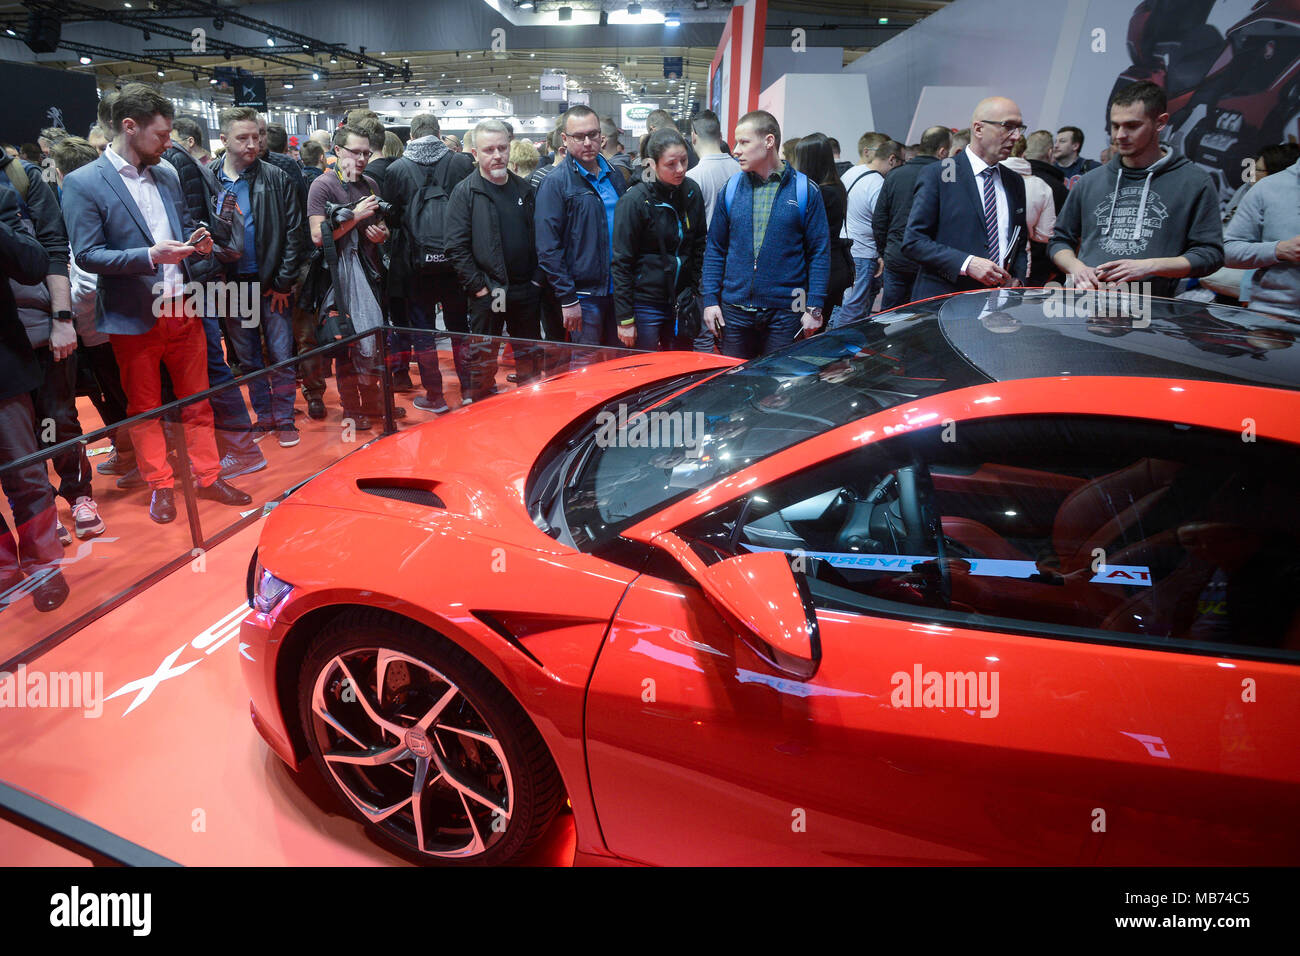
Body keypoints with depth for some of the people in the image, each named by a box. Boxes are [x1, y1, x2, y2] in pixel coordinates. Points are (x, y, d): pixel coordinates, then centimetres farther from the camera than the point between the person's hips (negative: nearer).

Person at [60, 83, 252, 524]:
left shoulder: (167, 175, 10)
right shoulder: (83, 183, -8)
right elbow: (86, 254, -12)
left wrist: (194, 241, -3)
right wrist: (149, 256, -24)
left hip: (183, 309, 5)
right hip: (134, 318, -4)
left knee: (198, 401, 10)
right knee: (144, 408, 9)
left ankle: (208, 477, 22)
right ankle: (160, 486, 22)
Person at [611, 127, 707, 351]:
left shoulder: (692, 191, 4)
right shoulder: (634, 200, -12)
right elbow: (621, 263, -12)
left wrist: (695, 289, 8)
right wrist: (625, 319, -14)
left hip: (682, 303, 5)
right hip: (645, 305, -5)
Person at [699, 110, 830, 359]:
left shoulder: (804, 190, -1)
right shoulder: (731, 189, 7)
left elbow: (819, 251, -1)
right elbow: (715, 249, 10)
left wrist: (814, 308, -8)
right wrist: (710, 299, 2)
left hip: (785, 312, -2)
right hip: (735, 311, 3)